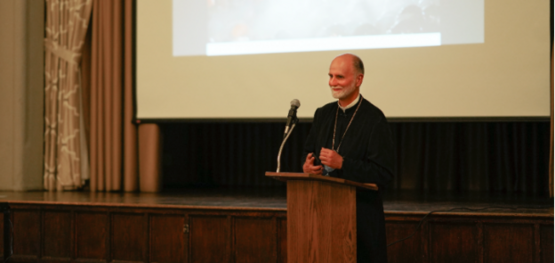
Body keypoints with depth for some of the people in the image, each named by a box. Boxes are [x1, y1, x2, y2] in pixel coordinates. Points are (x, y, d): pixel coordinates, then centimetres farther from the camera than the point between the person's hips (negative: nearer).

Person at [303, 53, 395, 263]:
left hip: (361, 215, -6)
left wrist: (342, 164, -23)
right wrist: (308, 166, -4)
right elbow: (309, 152, 19)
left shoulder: (374, 120, -11)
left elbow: (383, 173, -15)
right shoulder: (323, 114, 10)